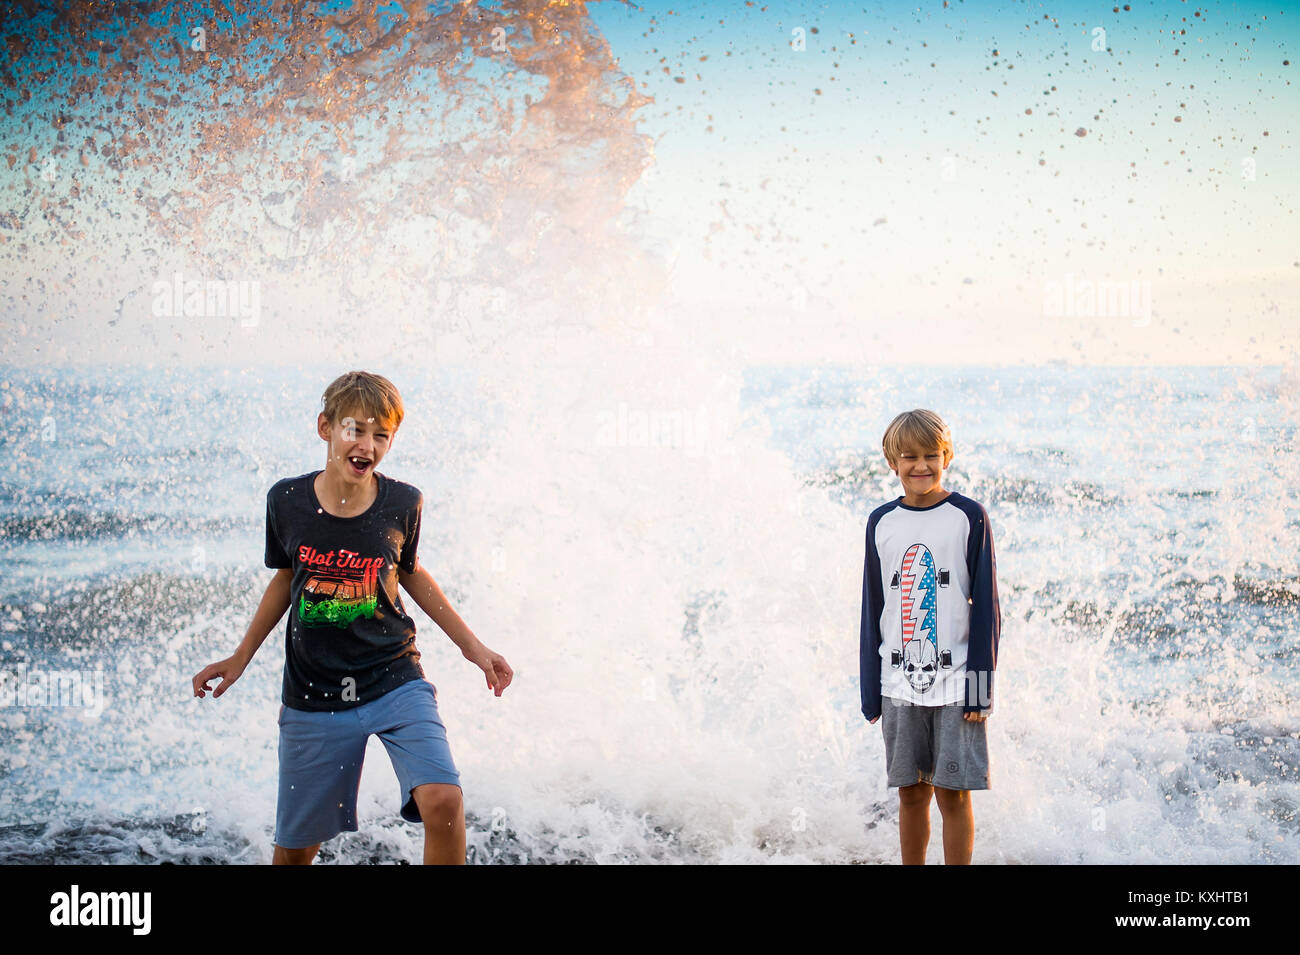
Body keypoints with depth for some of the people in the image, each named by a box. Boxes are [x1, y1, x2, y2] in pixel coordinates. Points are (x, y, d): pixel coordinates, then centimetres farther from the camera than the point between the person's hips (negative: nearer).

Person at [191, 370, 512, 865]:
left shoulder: (403, 504, -7)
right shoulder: (287, 500, -6)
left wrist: (471, 646, 13)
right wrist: (240, 658, 15)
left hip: (395, 681, -1)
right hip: (313, 697, 1)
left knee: (442, 801, -25)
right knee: (295, 847, 8)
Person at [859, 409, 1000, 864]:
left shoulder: (968, 517, -3)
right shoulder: (881, 523, 8)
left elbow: (985, 604, -2)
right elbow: (873, 609, 12)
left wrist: (981, 682, -8)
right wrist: (870, 690, 9)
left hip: (955, 679, -3)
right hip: (899, 682, 3)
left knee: (952, 793, -1)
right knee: (910, 793, 8)